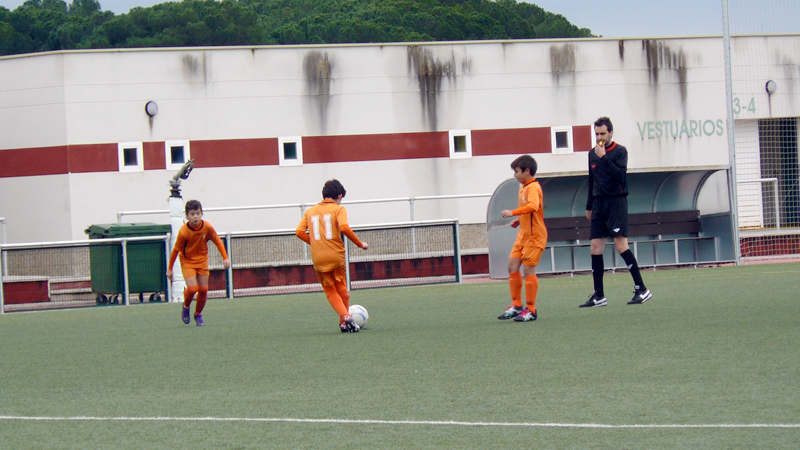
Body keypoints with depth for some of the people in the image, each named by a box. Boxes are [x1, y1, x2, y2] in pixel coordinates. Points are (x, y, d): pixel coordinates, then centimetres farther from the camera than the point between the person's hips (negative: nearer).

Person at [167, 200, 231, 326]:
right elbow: (176, 250, -12)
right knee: (192, 288, -18)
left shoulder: (207, 227, -16)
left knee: (203, 289, -2)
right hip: (187, 261, -3)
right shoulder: (183, 232, -24)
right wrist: (169, 269, -6)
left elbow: (218, 241, 0)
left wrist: (225, 258, -7)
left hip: (202, 260, 3)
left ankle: (198, 314, 21)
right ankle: (186, 307, 14)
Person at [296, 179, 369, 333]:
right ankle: (346, 319, 13)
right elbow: (344, 228, -17)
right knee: (341, 288, 16)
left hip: (318, 258, 2)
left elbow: (300, 232, 1)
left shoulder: (310, 211, 11)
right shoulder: (338, 209, -1)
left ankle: (345, 317, -9)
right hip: (336, 256, -2)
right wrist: (360, 244, -8)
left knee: (330, 291, 10)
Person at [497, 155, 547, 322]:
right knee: (512, 267, 7)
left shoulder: (533, 187, -14)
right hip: (523, 234, 10)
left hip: (534, 235, -9)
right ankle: (516, 305, 15)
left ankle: (530, 310, 0)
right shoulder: (523, 187, 15)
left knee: (528, 269, -7)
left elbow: (533, 206, -33)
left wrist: (513, 213, -34)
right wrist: (518, 220, 14)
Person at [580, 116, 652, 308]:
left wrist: (604, 157, -20)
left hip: (616, 202, -6)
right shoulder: (592, 153, 14)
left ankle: (641, 289, -11)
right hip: (599, 204, 6)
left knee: (621, 245, -15)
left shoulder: (620, 151, -4)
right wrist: (589, 206, 23)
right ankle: (599, 296, 7)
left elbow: (620, 175, -19)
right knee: (595, 248, 2)